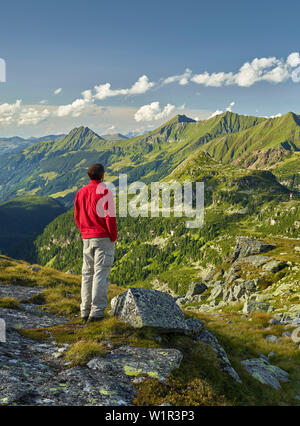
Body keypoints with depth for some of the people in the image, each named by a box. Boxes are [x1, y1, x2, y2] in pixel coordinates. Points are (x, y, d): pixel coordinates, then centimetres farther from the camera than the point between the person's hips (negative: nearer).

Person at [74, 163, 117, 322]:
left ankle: (85, 310, 13)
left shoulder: (80, 192, 9)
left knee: (87, 273, 11)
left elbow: (77, 217, 12)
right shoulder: (105, 191, -10)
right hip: (104, 238, -6)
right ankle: (97, 311, -5)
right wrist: (114, 236, -4)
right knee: (101, 273, -4)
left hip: (87, 239, 6)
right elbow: (110, 217, -15)